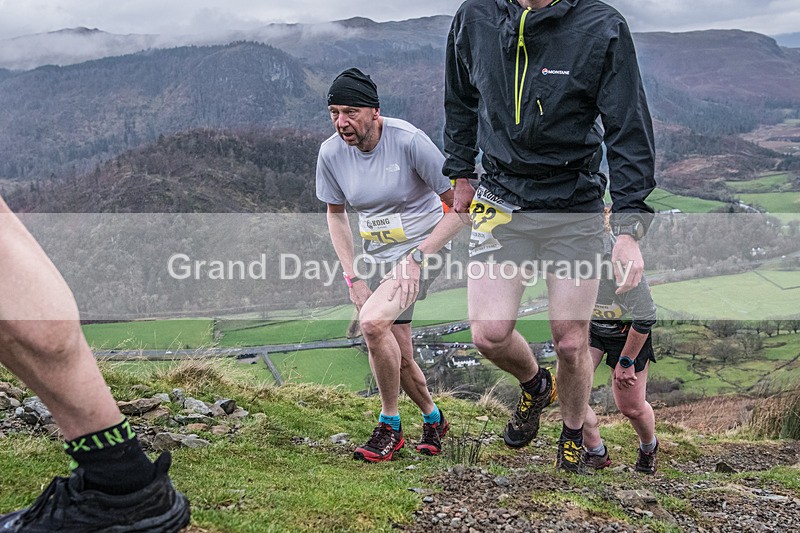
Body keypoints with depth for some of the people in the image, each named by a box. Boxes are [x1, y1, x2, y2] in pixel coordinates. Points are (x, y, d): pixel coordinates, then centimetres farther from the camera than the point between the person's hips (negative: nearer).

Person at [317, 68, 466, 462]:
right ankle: (433, 418, 35)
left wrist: (418, 256, -21)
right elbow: (336, 214, 9)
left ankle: (389, 425, -7)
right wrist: (353, 277, 0)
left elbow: (460, 206, -15)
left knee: (373, 323, -27)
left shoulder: (409, 140, -21)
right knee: (398, 356, 6)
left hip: (421, 247, -5)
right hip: (376, 254, 5)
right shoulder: (331, 153, -7)